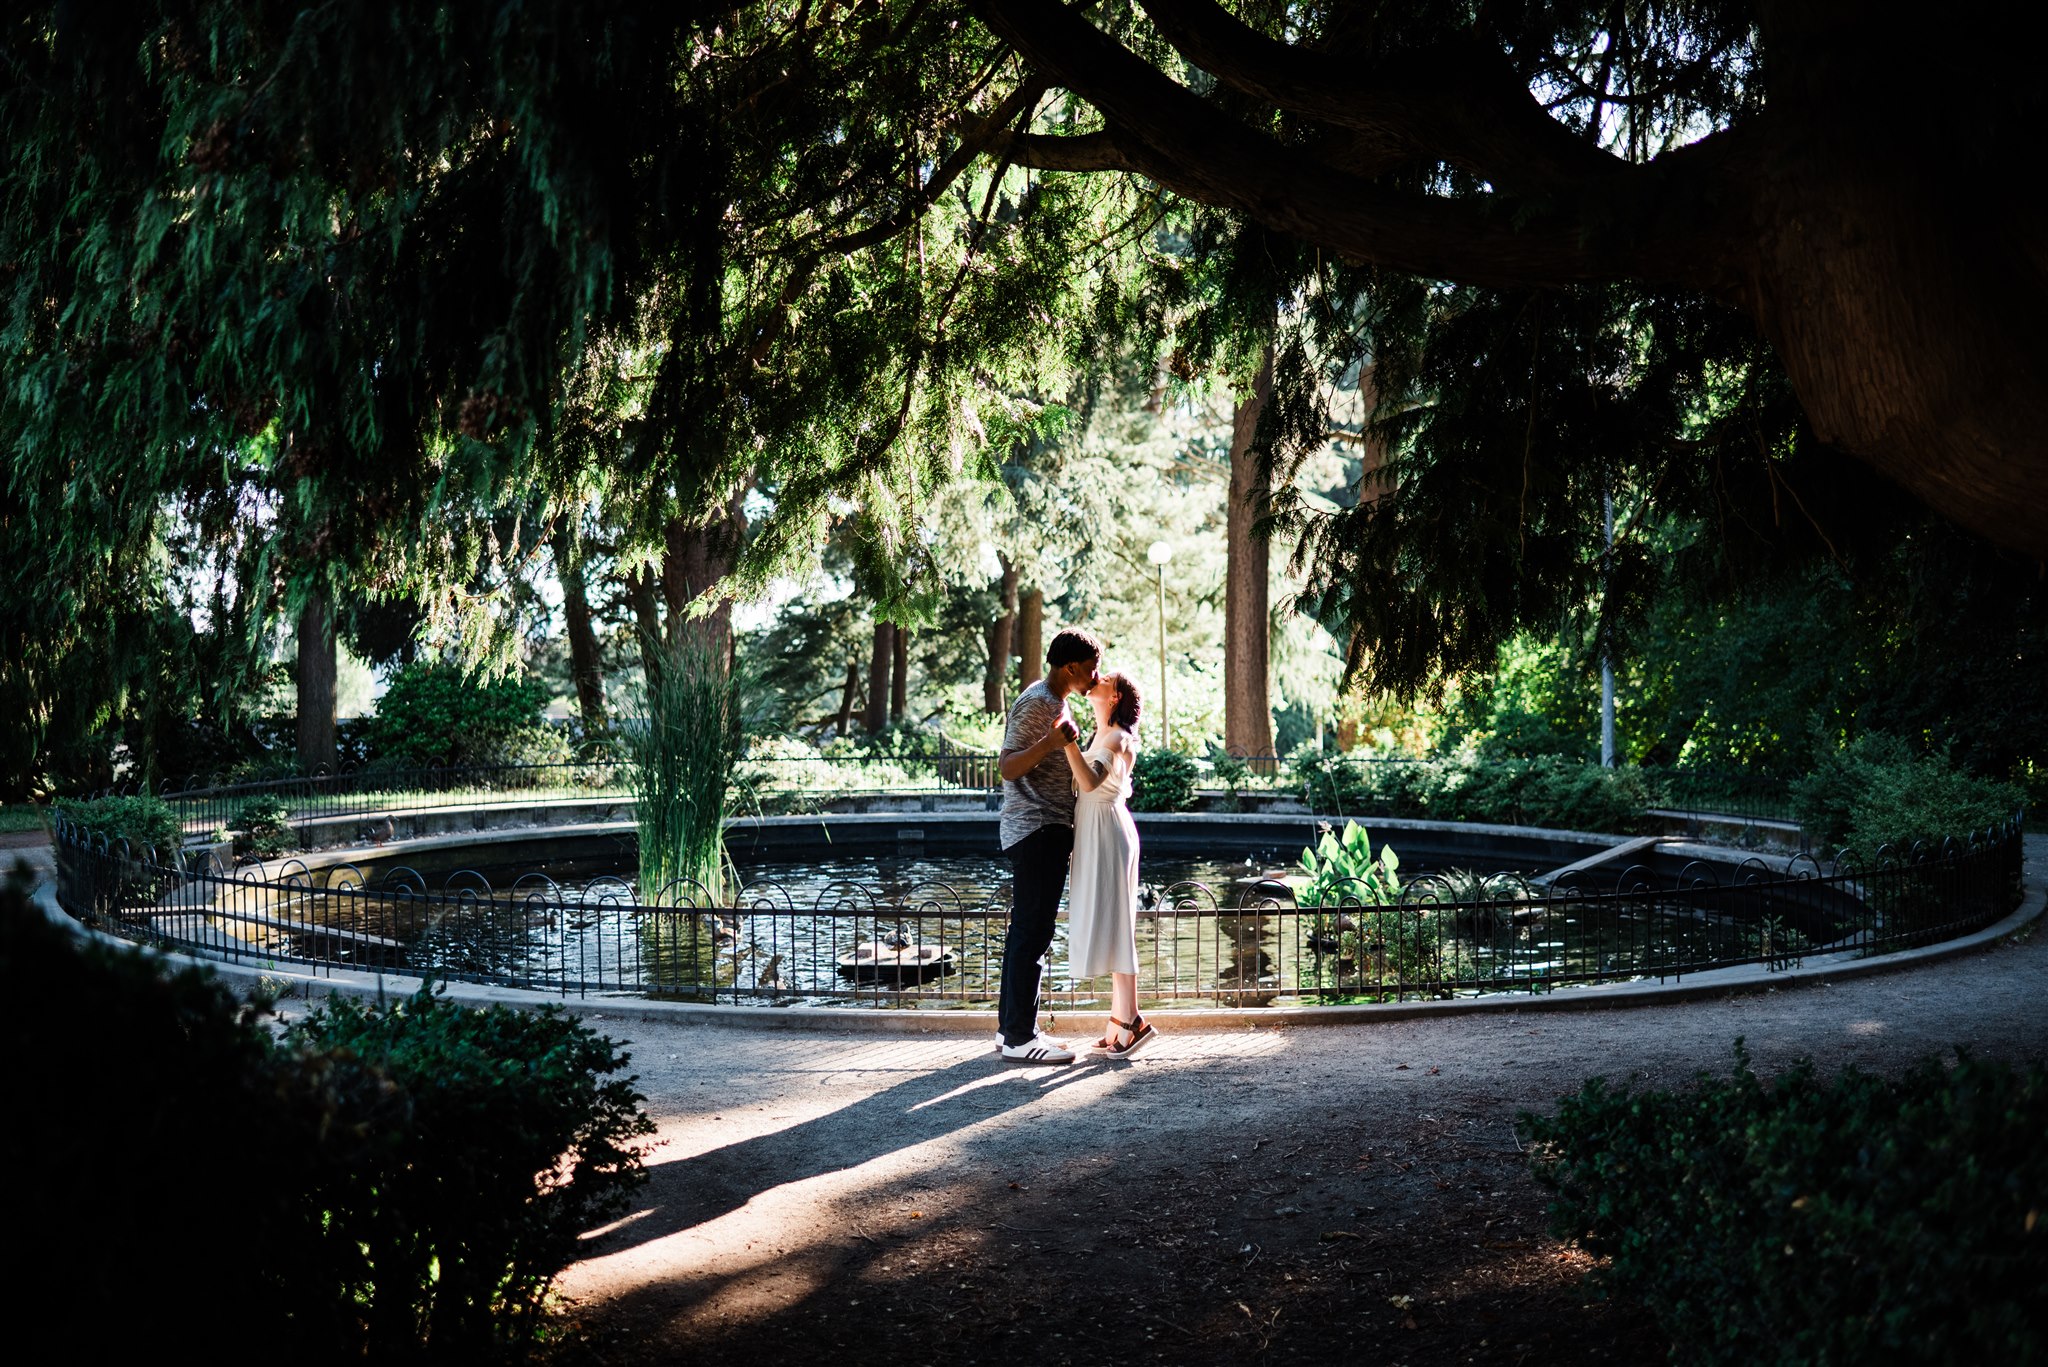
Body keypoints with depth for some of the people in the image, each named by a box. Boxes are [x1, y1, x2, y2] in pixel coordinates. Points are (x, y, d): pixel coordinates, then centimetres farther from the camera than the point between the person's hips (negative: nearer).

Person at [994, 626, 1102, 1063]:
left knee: (1026, 931, 12)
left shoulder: (1054, 701, 18)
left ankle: (1011, 1027, 18)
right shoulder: (1036, 704, -14)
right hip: (1036, 831, -10)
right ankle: (1019, 1038, -6)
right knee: (1032, 933, -8)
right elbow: (1008, 767, -22)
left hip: (1047, 830, 10)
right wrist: (1052, 741, -34)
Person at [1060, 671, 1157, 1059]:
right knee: (1109, 926, 10)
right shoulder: (1103, 736, 15)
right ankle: (1121, 1020, 15)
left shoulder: (1115, 739, -14)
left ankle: (1131, 1022, -5)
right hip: (1094, 832, 10)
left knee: (1112, 925, -8)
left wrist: (1067, 738, -38)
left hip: (1107, 833, -10)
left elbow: (1090, 780, -32)